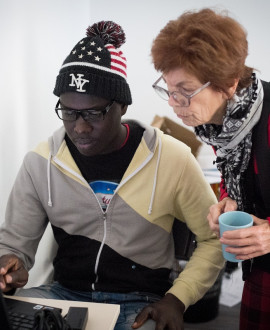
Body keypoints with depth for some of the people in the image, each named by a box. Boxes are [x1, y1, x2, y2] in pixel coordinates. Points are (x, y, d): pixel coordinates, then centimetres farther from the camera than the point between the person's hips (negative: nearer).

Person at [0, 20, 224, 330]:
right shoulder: (40, 162, -4)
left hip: (141, 302, -1)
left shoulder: (173, 159, -10)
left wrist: (177, 299, -12)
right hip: (66, 292, 2)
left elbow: (215, 237, 0)